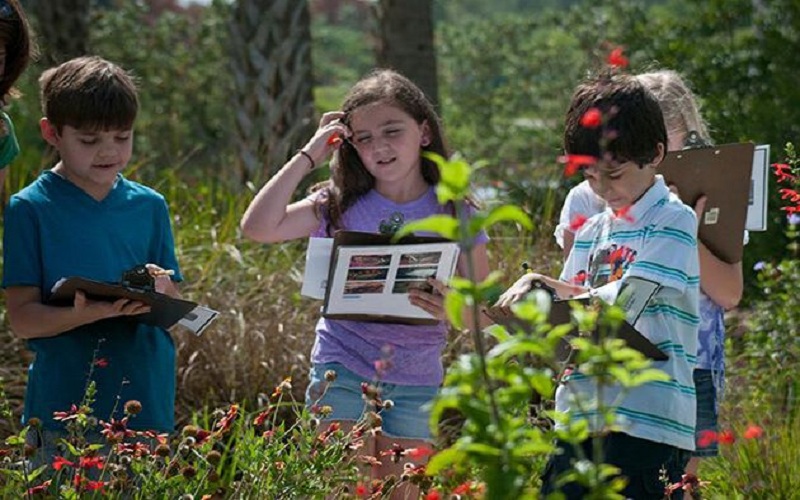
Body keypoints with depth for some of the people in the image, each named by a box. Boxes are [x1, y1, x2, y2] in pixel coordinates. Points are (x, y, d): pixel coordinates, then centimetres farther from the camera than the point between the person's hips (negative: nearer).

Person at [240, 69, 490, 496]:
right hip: (343, 369, 0)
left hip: (415, 380, 0)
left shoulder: (454, 214, -3)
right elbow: (257, 227, -14)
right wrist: (308, 155, -10)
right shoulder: (342, 206, -1)